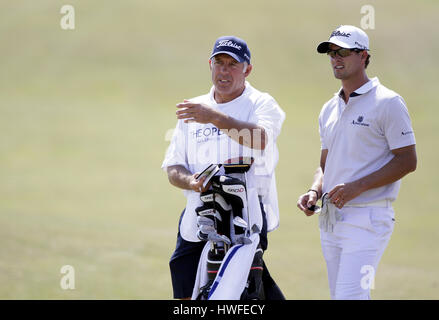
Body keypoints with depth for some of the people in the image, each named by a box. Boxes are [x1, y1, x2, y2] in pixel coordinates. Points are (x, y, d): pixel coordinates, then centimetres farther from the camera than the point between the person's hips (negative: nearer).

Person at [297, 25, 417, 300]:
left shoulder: (388, 102, -5)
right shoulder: (330, 109, 18)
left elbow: (407, 161, -10)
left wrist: (356, 187, -18)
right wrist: (315, 192, 3)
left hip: (367, 218, -8)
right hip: (330, 220, 8)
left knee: (349, 297, -18)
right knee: (340, 297, 9)